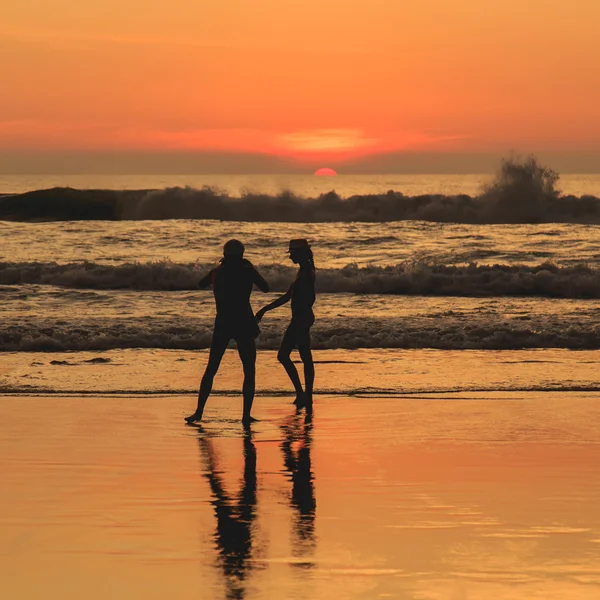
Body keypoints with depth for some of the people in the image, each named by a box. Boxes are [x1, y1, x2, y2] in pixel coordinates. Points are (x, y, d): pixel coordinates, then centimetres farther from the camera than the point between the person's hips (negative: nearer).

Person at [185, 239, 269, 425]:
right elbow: (265, 288, 6)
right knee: (249, 371, 7)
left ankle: (199, 412, 4)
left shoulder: (217, 272, 4)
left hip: (222, 325, 3)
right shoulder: (247, 271, -6)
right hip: (244, 325, -3)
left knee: (211, 370, 11)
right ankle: (246, 414, 0)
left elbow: (200, 284, 23)